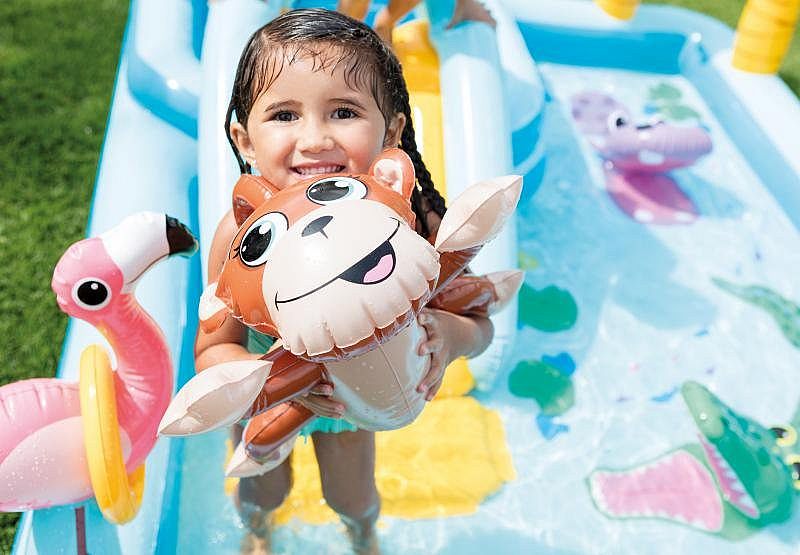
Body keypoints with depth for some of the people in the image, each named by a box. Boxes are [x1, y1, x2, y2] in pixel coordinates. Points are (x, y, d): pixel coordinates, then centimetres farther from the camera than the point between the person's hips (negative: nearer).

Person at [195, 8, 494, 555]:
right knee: (264, 490, 30)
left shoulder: (412, 222, -35)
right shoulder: (243, 234, -37)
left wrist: (452, 334, -46)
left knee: (353, 497, 27)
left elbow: (480, 322, -22)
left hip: (353, 392, 1)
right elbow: (212, 350, -25)